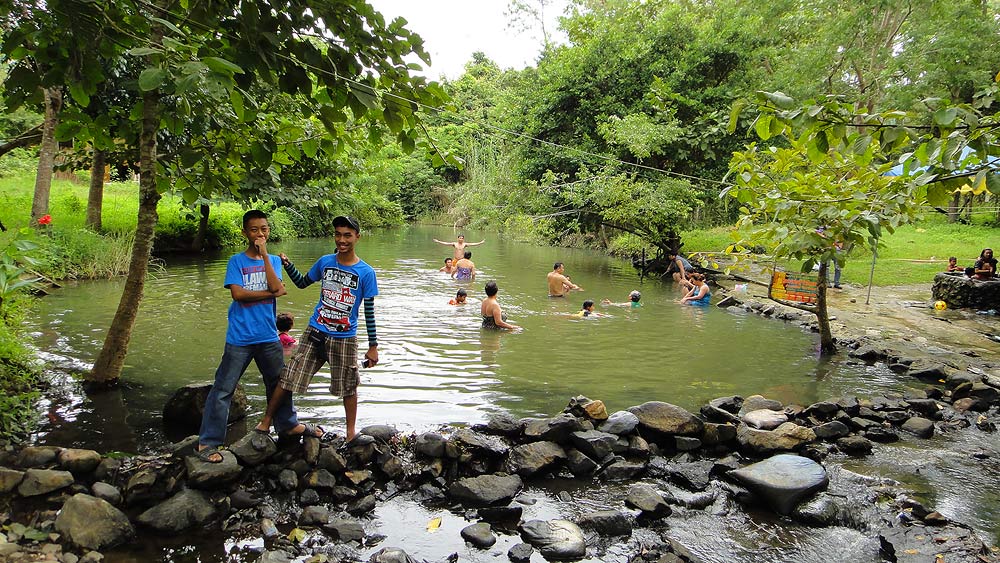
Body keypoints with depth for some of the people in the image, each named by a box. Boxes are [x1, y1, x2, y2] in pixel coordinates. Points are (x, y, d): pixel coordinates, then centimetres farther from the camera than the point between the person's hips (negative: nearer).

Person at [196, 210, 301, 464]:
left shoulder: (273, 261, 8)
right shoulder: (236, 261, -2)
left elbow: (276, 287, -10)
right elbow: (237, 293, -14)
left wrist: (264, 254, -12)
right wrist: (271, 293, -10)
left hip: (268, 336, 4)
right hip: (240, 338, -4)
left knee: (278, 383, 18)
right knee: (223, 390, -1)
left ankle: (288, 423, 38)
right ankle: (207, 443, 6)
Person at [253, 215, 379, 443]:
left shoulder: (366, 273, -7)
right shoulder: (325, 262, 1)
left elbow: (369, 311, -4)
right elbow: (302, 283, 16)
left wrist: (373, 346, -3)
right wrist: (287, 265, -2)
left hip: (345, 338, -2)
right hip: (315, 333, 2)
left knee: (348, 387, 8)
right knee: (289, 378, 0)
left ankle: (351, 432, 26)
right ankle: (265, 423, 16)